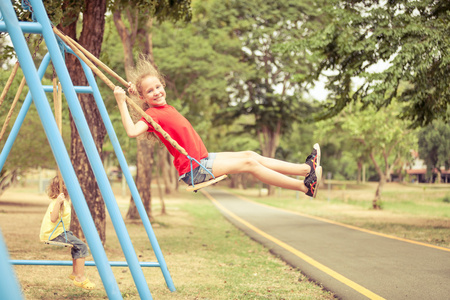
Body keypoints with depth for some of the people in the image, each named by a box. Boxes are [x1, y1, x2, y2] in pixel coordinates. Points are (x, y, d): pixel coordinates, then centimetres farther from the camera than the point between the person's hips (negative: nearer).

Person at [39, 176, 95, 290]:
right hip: (54, 234, -11)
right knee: (81, 246, -15)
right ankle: (80, 278, -12)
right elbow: (53, 219, -32)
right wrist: (58, 203, -37)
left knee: (76, 244, 21)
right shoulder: (57, 201, -19)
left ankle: (75, 272, 26)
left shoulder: (63, 201, 13)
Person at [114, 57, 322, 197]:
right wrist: (121, 102, -32)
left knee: (250, 155, 4)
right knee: (248, 163, -12)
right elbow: (132, 131, -33)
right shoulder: (153, 114, -14)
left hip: (203, 159, 10)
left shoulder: (166, 108, 13)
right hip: (193, 170, -10)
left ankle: (307, 168, 5)